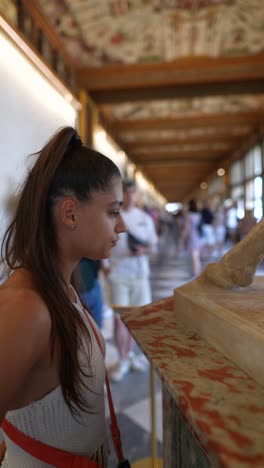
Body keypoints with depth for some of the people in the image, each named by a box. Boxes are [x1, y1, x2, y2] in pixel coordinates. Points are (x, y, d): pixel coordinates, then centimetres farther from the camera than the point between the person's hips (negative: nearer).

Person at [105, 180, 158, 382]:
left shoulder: (145, 218, 7)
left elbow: (153, 245, 9)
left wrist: (144, 250, -12)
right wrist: (104, 266, -12)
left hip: (140, 273, 3)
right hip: (118, 274, -3)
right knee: (119, 318, -1)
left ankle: (130, 353, 31)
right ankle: (122, 361, 14)